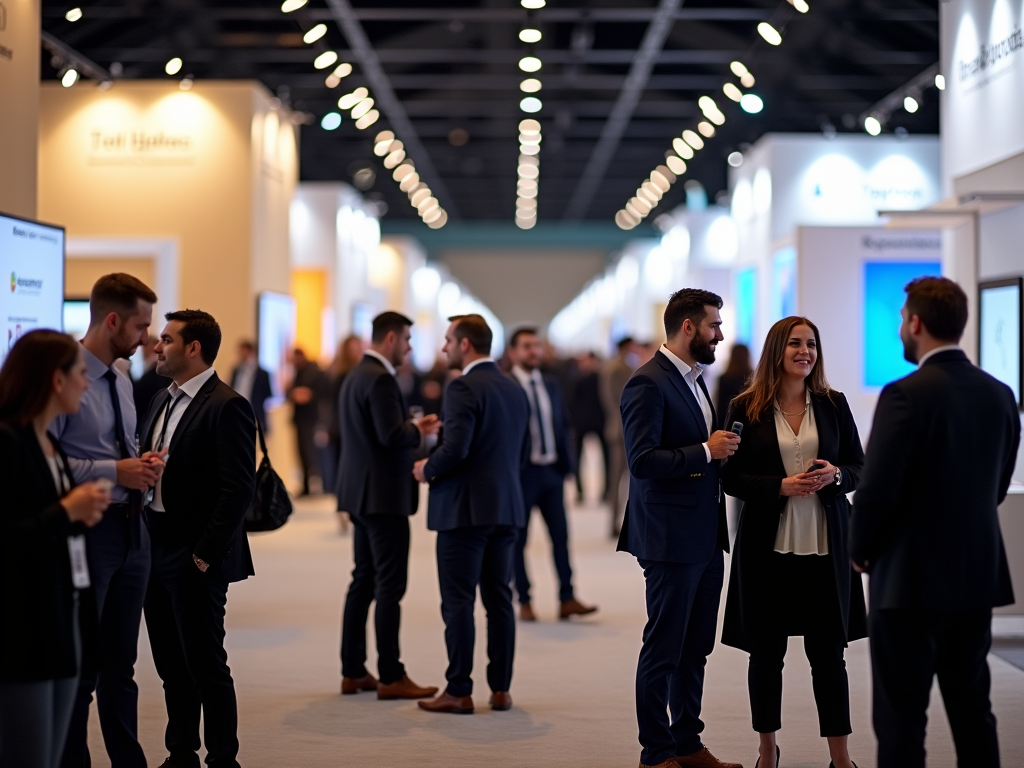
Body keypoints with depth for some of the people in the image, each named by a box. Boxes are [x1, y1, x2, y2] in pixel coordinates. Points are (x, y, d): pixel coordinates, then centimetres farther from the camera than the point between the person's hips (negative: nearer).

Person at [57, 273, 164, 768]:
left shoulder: (121, 379, 12)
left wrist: (144, 464, 2)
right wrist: (115, 472, -21)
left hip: (130, 528, 8)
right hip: (87, 529, -8)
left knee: (120, 666, 16)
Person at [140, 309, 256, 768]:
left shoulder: (226, 407, -13)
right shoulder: (164, 401, 14)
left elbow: (239, 488, -17)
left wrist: (206, 553, -17)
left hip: (195, 558, -8)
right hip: (156, 551, 8)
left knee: (206, 665, -1)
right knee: (170, 663, 15)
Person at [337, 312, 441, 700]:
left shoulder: (357, 375, 15)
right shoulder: (380, 378, -16)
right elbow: (391, 435, -24)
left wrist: (413, 426, 11)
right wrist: (420, 430, -6)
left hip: (363, 493, 10)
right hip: (383, 494, -10)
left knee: (364, 581, 13)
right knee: (390, 584, -6)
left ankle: (353, 671, 17)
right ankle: (391, 677, -3)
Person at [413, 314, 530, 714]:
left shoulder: (464, 387, -13)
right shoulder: (515, 390, 12)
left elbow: (455, 448, -22)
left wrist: (427, 469, -5)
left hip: (465, 508, -8)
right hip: (507, 507, 8)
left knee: (458, 602, -2)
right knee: (499, 599, 10)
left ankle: (459, 691, 0)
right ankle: (501, 689, 12)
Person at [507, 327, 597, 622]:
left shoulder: (551, 386, 11)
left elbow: (564, 426, 15)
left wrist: (568, 462, 4)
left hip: (552, 469, 5)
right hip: (521, 472, -5)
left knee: (561, 535, 3)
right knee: (518, 539, 4)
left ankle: (567, 599, 7)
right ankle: (524, 602, 13)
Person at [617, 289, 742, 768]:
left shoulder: (693, 380, 16)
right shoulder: (649, 383, -14)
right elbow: (642, 460, -22)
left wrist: (722, 447, 6)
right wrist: (706, 451, -20)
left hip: (705, 536, 9)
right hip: (672, 538, -9)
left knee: (696, 647, 14)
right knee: (664, 648, 0)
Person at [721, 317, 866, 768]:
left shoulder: (833, 404, 5)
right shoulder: (746, 409, -1)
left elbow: (860, 468, 10)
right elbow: (730, 478, -1)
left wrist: (835, 476, -12)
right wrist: (781, 486, -16)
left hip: (826, 545, 1)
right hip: (766, 545, -1)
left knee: (829, 652, 3)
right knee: (766, 651, 8)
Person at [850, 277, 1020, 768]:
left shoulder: (906, 395, -16)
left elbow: (876, 489, -16)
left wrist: (861, 551, 1)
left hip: (911, 579, -6)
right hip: (978, 577, 7)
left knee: (901, 716, 1)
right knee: (972, 710, 14)